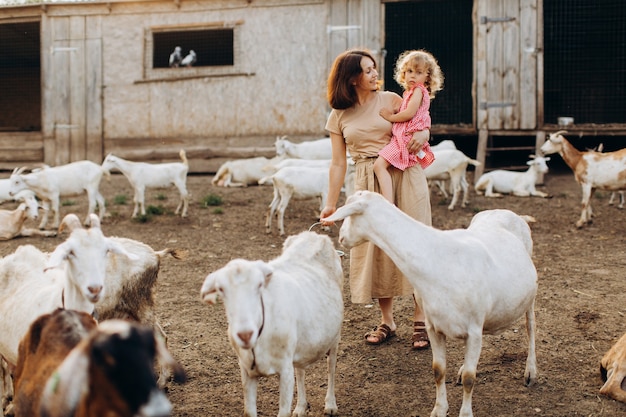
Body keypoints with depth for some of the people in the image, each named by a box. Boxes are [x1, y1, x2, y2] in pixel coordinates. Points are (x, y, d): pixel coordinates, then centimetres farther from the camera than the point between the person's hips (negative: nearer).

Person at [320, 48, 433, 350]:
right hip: (368, 182, 1)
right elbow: (338, 163, 7)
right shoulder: (339, 116, 6)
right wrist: (330, 204, 4)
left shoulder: (390, 100, 3)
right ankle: (387, 321, 14)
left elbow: (419, 126, 6)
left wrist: (423, 134, -19)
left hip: (404, 175, -1)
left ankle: (421, 321, 3)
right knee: (374, 246, 2)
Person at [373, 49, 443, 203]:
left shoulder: (418, 90, -6)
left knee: (379, 165, -23)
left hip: (407, 137, -11)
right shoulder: (409, 92, 23)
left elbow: (409, 113, -18)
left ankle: (389, 204, -35)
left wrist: (390, 117, -8)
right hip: (401, 136, 11)